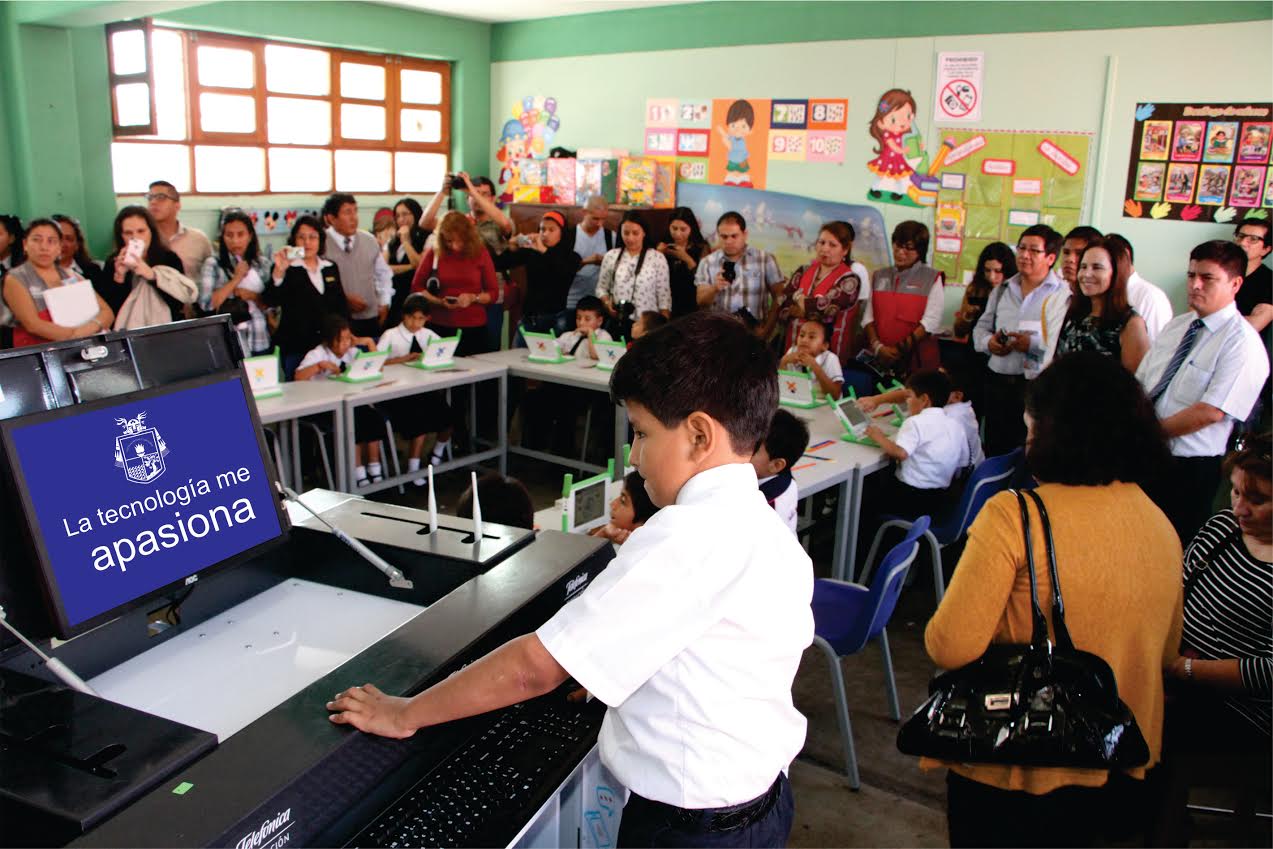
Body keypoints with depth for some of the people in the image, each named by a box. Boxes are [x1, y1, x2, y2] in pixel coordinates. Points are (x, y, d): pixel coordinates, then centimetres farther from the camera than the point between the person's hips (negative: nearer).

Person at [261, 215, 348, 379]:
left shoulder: (330, 267, 13)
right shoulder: (286, 269, -1)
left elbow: (342, 304, 18)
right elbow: (269, 301, -13)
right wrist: (279, 271, -25)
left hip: (331, 346, 4)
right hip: (296, 348, -4)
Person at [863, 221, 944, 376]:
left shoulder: (933, 278, 0)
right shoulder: (879, 276, 13)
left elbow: (931, 322, -8)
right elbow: (868, 317, 6)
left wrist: (901, 349, -12)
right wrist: (877, 346, -10)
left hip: (917, 361, -3)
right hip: (879, 359, 3)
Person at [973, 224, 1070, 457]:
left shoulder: (1063, 295, -6)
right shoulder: (1002, 290, 15)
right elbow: (981, 327, 18)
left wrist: (1034, 344, -24)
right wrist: (988, 342, -2)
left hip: (1036, 385, -6)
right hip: (996, 382, 6)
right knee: (995, 449, 14)